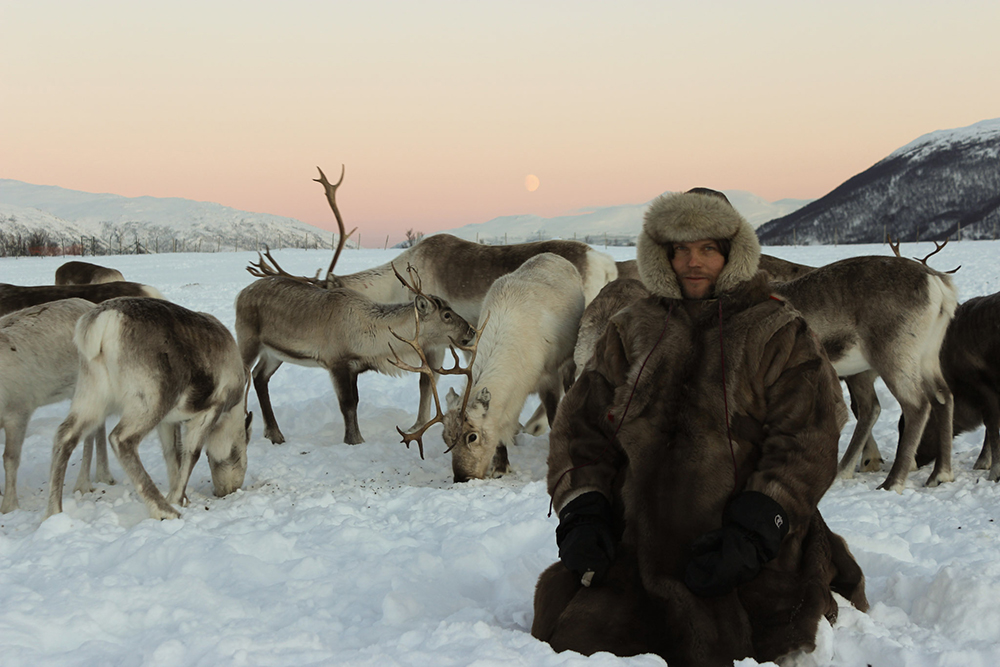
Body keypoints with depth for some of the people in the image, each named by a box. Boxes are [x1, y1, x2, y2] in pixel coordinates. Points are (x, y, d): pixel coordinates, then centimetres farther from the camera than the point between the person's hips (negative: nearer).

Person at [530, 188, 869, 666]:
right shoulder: (629, 333, 14)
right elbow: (581, 427, 12)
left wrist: (753, 531, -17)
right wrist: (582, 513, -4)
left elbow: (805, 443, -5)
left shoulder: (779, 335, 4)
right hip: (639, 550, 3)